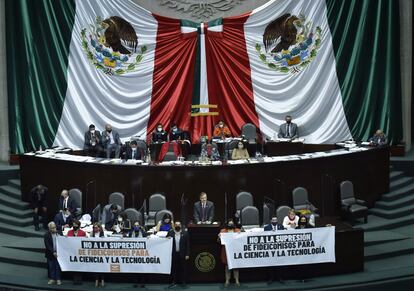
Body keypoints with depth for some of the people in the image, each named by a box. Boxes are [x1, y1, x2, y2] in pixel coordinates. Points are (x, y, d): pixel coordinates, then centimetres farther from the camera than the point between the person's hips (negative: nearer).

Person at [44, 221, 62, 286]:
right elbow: (47, 245, -13)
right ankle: (52, 279, 17)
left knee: (58, 267, 4)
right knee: (51, 267, 7)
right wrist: (53, 252, -20)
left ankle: (58, 279, 10)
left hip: (58, 253, 1)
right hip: (50, 254, -1)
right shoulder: (46, 235, -7)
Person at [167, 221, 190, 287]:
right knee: (174, 268, 5)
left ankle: (184, 282, 12)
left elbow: (187, 244, -1)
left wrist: (187, 254, -5)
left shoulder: (185, 233, -1)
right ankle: (174, 281, 14)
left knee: (183, 268, 3)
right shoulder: (170, 232, 4)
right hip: (173, 254, 1)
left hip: (182, 254, -1)